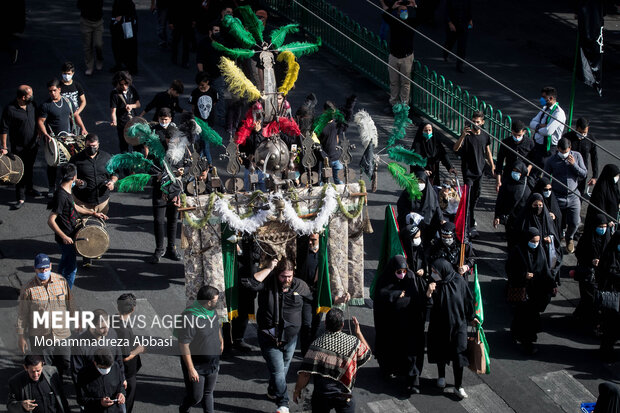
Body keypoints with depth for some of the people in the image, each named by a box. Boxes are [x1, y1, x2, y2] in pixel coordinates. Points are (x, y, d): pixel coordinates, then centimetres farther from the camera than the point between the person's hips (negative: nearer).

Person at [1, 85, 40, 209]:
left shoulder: (32, 105, -1)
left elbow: (37, 122, 15)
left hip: (33, 145, 6)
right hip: (18, 148, -6)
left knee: (30, 168, 21)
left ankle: (29, 188, 42)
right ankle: (21, 198, 4)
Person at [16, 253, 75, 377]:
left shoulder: (61, 281, -5)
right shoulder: (28, 289, -15)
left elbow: (70, 304, 9)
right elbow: (22, 315, -6)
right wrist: (21, 337, -2)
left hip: (61, 334, 3)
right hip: (39, 338, -3)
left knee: (66, 366, 16)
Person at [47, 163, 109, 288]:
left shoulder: (68, 190, 1)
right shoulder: (61, 196, -28)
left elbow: (73, 206, 20)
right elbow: (51, 220, -29)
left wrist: (93, 213, 17)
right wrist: (64, 237, -28)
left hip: (69, 234, 10)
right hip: (65, 238, -10)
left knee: (65, 262, 25)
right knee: (72, 268, -1)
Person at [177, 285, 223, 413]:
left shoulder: (212, 311, -2)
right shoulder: (190, 317, -29)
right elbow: (183, 345, -26)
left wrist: (221, 341, 34)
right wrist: (191, 369, -25)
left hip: (212, 363, 7)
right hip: (196, 364, -7)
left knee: (208, 393, 19)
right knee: (195, 396, 5)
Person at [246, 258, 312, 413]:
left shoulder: (300, 286, -2)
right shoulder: (268, 283, -11)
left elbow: (311, 300, 13)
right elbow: (253, 283, -30)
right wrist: (269, 269, -25)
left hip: (290, 338, 4)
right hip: (270, 338, -4)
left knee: (283, 369, 20)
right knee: (278, 371, -6)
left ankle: (272, 391, 46)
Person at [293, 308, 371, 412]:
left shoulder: (317, 344, -9)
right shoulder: (353, 342, -6)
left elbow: (305, 373, -9)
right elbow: (367, 353, 17)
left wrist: (297, 390, 6)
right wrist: (358, 332, 24)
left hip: (322, 394, 0)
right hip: (344, 395, 0)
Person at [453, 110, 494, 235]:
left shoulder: (485, 135, 3)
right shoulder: (467, 134, -13)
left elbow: (487, 152, 16)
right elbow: (455, 149, -26)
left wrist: (492, 166, 12)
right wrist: (463, 136, -39)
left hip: (479, 170, 5)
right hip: (468, 170, -5)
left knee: (476, 196, 15)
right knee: (468, 197, -10)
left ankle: (470, 216, 36)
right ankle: (471, 225, -11)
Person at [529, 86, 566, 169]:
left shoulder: (558, 113, -17)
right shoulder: (544, 109, 10)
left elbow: (548, 131, -26)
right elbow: (532, 123, 9)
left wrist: (537, 129, -7)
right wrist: (539, 126, -13)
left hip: (548, 149, -8)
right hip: (537, 145, 8)